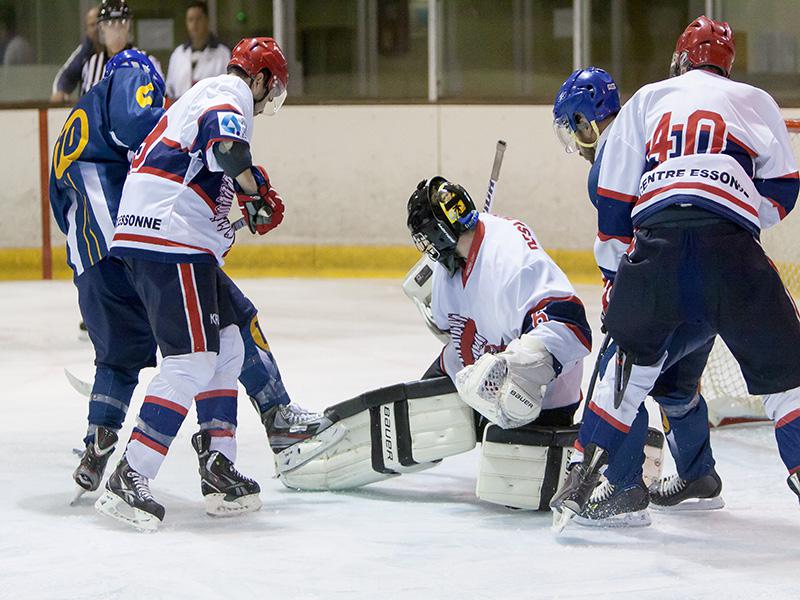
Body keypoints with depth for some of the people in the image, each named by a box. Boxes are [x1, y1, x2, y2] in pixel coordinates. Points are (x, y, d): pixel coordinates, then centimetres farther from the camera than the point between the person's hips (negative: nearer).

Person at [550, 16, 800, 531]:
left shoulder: (645, 101, 25)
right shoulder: (755, 101, 22)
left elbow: (613, 199, 22)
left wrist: (617, 274, 29)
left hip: (655, 240, 2)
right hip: (729, 244, -2)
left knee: (635, 358, 20)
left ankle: (586, 473, 14)